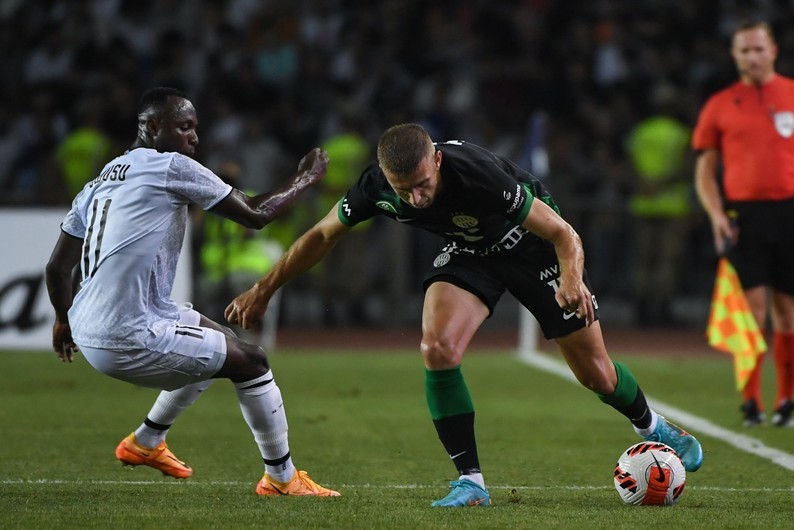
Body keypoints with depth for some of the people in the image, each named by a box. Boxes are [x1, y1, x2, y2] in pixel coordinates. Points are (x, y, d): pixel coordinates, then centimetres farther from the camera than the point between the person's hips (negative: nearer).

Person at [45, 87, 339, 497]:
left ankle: (145, 442, 39)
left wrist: (64, 320, 36)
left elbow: (57, 267, 19)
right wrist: (303, 180, 13)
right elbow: (254, 215, -3)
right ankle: (282, 477, 13)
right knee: (249, 361, 4)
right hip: (128, 341, -9)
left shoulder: (99, 184, 15)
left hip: (88, 326, 9)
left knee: (216, 343, 29)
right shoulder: (172, 167, -8)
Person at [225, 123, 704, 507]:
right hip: (470, 251, 3)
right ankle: (470, 481, -10)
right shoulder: (376, 188, -28)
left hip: (531, 243, -3)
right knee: (438, 349, -23)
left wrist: (572, 277, -53)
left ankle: (651, 427, 36)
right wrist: (263, 291, -5)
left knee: (595, 372, 2)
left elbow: (562, 233, -33)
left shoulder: (478, 174, -41)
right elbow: (322, 236, -8)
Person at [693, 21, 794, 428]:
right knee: (753, 306, -9)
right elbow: (704, 169, 11)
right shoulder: (720, 106, 8)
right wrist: (716, 213, -5)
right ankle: (751, 401, -5)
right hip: (743, 214, -1)